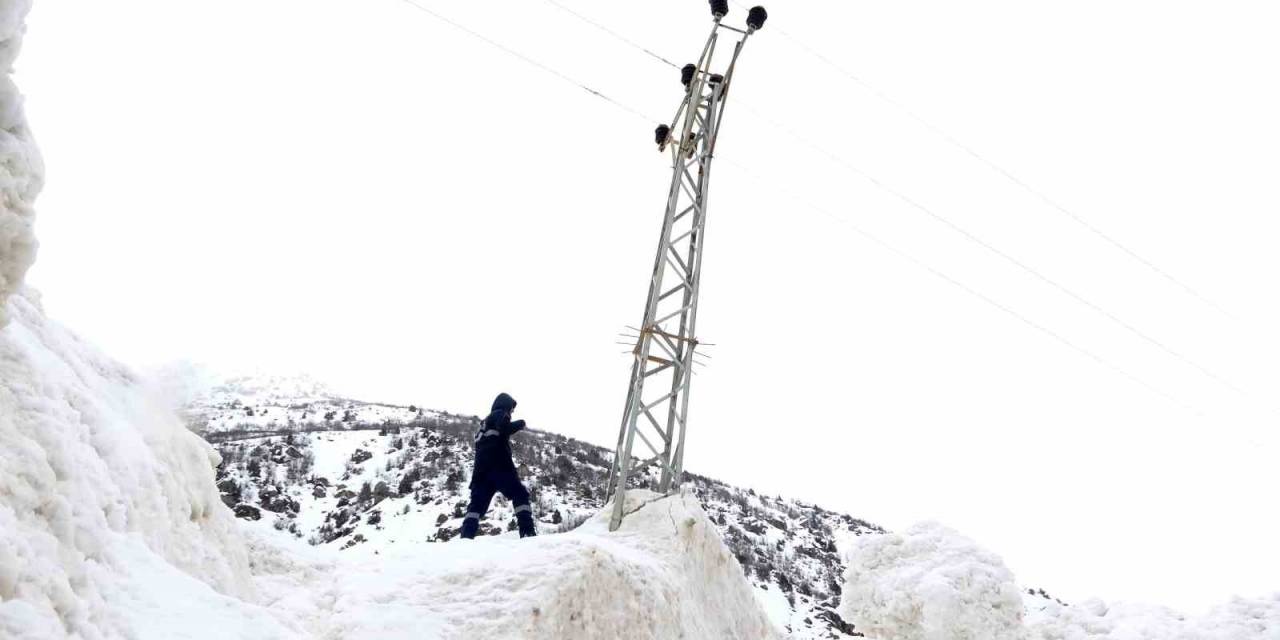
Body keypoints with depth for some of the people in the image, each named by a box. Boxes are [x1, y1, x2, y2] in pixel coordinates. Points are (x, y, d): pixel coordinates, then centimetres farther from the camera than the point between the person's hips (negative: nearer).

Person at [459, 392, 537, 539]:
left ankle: (466, 536, -11)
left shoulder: (485, 422, 32)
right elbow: (505, 428, -17)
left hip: (481, 470, 8)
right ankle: (527, 531, -18)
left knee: (478, 503, 3)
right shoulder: (499, 414, 5)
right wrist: (520, 424, -1)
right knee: (520, 495, -5)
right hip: (499, 467, -8)